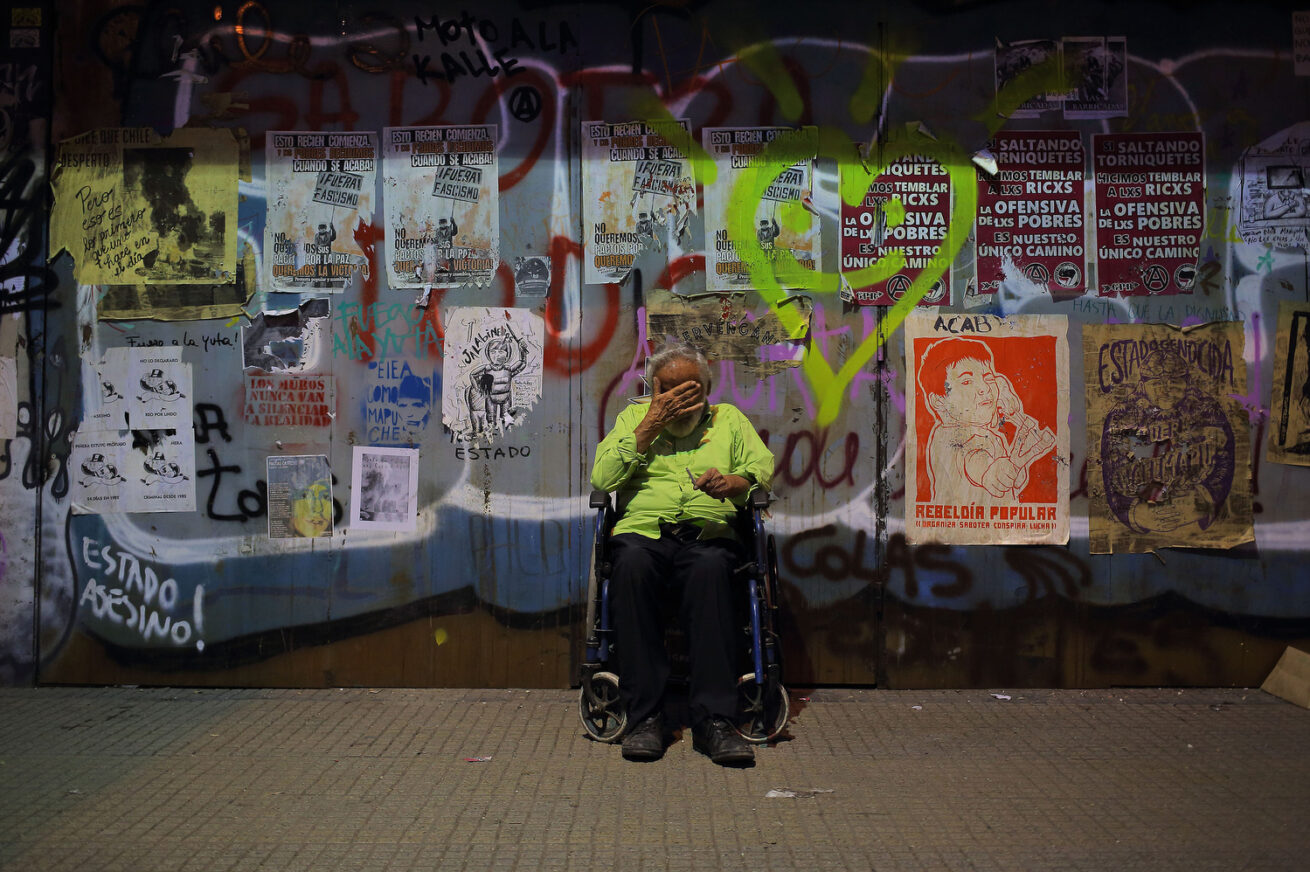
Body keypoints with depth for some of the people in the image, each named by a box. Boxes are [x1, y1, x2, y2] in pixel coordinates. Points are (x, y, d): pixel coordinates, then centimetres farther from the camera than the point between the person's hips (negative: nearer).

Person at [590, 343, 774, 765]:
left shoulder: (728, 419, 24)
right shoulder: (633, 417, 23)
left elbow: (765, 469, 9)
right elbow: (601, 480, 7)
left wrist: (734, 483, -13)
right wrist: (650, 426, 2)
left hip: (708, 536, 0)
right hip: (643, 531, 0)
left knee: (711, 567, -37)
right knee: (631, 563, -37)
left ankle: (713, 719, -37)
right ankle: (645, 716, -30)